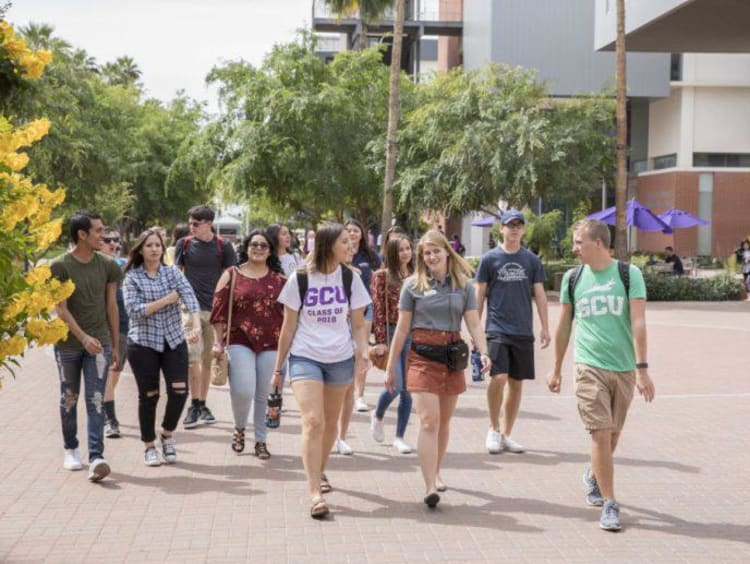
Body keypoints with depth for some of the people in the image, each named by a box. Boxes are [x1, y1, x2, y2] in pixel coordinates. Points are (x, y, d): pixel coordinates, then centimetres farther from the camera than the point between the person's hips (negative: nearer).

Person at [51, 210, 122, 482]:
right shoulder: (60, 266, -8)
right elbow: (61, 309, -11)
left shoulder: (107, 265, 2)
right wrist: (83, 337, -21)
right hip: (68, 343, -1)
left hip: (99, 342, 1)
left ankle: (96, 457, -13)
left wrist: (115, 345, 9)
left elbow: (111, 306, 8)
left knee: (96, 401, -7)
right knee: (69, 399, 12)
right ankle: (71, 449, 29)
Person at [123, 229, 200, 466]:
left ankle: (167, 433, 18)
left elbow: (190, 298, -10)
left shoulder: (173, 273, 4)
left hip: (174, 341, 2)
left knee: (179, 390, -9)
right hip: (143, 342, -2)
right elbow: (133, 310, -12)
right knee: (149, 395, 3)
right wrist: (167, 300, -14)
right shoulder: (132, 277, -1)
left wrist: (196, 326, -28)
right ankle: (149, 446, 19)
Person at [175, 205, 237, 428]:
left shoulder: (223, 246, 1)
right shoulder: (184, 244, 4)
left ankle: (202, 405, 18)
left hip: (215, 308, 0)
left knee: (208, 358, 8)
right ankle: (195, 405, -1)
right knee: (193, 356, -9)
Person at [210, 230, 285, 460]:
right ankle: (239, 428, 15)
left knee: (263, 395, 7)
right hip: (240, 342, -2)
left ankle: (261, 440, 22)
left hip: (271, 345, 2)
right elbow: (219, 311, 3)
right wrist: (218, 342, -1)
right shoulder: (232, 275, 4)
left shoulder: (279, 279, 8)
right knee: (243, 391, -15)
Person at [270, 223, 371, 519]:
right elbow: (288, 327, 2)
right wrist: (278, 368, 5)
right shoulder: (300, 279, -4)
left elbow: (358, 323, 8)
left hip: (340, 359, 3)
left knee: (330, 422, 14)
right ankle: (315, 493, -15)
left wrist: (363, 349, -11)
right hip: (305, 358, -3)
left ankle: (320, 471, 40)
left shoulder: (350, 278, 3)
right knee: (313, 422, -15)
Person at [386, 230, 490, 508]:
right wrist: (391, 367, 4)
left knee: (444, 421, 12)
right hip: (422, 356, -3)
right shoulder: (413, 285, 1)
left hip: (452, 356, 3)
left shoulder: (464, 285, 6)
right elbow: (402, 328, 4)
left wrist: (484, 352, -17)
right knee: (429, 421, -12)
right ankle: (430, 487, -16)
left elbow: (474, 323, 1)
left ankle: (435, 473, 30)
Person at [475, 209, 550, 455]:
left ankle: (506, 434, 20)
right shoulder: (490, 259, 1)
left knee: (516, 382, 7)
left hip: (523, 331, 3)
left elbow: (540, 295, 9)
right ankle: (493, 429, 3)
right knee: (498, 378, -17)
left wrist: (545, 327, 2)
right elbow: (479, 295, 5)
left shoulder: (532, 260, 7)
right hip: (497, 330, -3)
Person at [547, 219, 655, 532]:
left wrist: (642, 368, -13)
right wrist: (556, 369, 16)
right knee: (600, 434, -9)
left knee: (612, 435, 12)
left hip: (624, 369, 0)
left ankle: (593, 476, 40)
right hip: (590, 368, 0)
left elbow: (638, 322, -7)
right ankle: (609, 504, -2)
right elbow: (563, 326, 13)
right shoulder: (573, 278, 4)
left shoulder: (629, 274, -2)